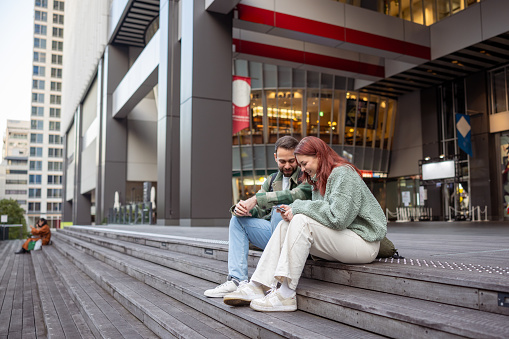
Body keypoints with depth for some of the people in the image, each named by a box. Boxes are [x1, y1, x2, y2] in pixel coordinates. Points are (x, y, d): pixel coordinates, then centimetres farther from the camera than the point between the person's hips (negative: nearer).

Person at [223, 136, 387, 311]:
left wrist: (299, 208, -15)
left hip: (364, 242, -9)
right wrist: (293, 209, -7)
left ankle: (286, 295, -26)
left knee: (301, 221, -27)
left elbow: (338, 218, -24)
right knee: (285, 225, -6)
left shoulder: (343, 174, -13)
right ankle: (256, 287, -14)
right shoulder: (319, 179, 16)